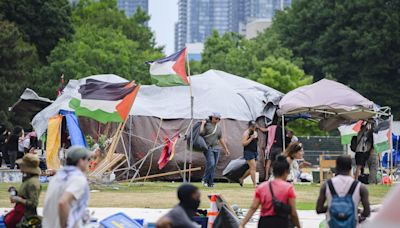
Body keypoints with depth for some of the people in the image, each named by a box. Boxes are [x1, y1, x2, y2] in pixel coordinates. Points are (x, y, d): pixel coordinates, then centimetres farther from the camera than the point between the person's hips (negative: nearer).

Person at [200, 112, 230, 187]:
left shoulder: (218, 128, 16)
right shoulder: (206, 125, -3)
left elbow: (221, 139, 22)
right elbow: (201, 133, -19)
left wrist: (226, 149, 21)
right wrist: (202, 124, -13)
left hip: (216, 148, 6)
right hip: (208, 148, -6)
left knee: (213, 166, 2)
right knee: (211, 164, -20)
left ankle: (210, 183, 5)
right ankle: (205, 179, -6)